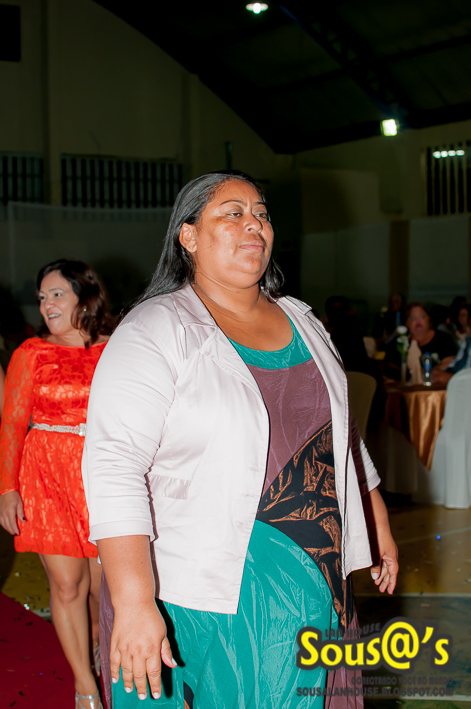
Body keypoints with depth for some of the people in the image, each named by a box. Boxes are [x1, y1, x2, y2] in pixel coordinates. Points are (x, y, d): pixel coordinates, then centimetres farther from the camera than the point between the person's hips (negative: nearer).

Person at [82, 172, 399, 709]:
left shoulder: (302, 322, 10)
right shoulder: (154, 332, -12)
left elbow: (341, 435, 21)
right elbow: (113, 465, -20)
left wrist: (378, 523, 22)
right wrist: (134, 603, -28)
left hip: (311, 585, 6)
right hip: (202, 596, -6)